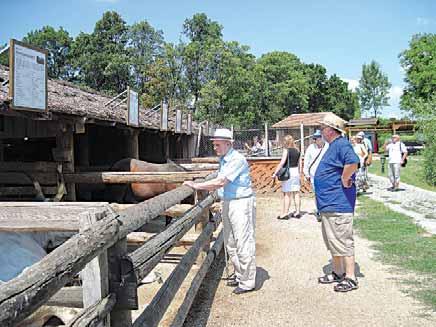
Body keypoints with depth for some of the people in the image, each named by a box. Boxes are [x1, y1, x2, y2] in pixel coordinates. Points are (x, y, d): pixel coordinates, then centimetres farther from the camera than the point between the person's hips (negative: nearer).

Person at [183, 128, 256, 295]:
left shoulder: (237, 159, -19)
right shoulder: (223, 159, 12)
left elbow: (221, 182, -25)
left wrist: (197, 186, -20)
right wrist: (206, 188, 7)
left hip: (241, 203, -10)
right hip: (227, 203, 10)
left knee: (244, 244, -3)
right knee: (230, 244, 16)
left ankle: (247, 282, 9)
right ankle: (240, 276, 30)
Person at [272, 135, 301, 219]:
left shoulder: (286, 150, -11)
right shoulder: (297, 150, 9)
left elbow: (282, 163, -19)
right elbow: (298, 163, 15)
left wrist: (275, 173, -17)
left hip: (288, 172, -6)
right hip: (296, 171, 6)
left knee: (287, 194, -2)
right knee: (296, 193, 11)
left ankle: (285, 213, 2)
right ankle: (297, 212, 17)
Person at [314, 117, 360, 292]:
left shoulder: (342, 144, -17)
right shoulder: (333, 146, 15)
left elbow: (352, 163, -36)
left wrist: (344, 181, -23)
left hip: (338, 204, -11)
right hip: (328, 204, 11)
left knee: (342, 242, -2)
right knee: (332, 241, 19)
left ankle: (350, 279, 9)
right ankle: (337, 273, 32)